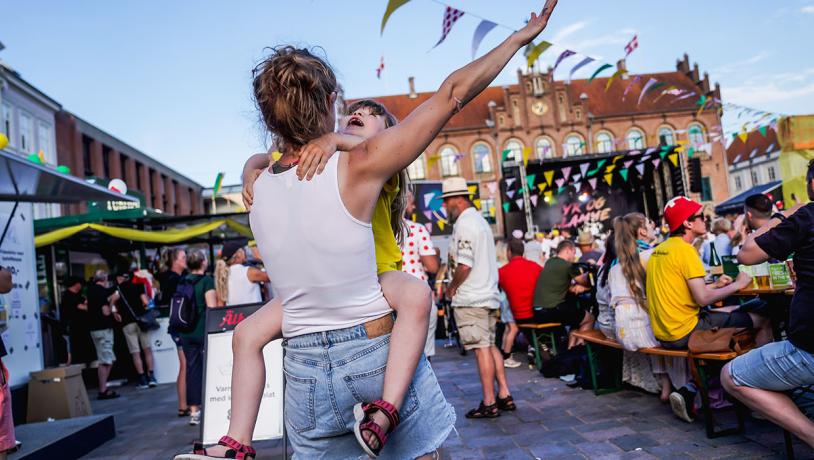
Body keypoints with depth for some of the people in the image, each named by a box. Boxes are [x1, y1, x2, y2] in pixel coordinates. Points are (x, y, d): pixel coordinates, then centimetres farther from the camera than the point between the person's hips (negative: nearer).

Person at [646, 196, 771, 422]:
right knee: (762, 321, 1)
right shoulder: (685, 250, -15)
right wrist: (737, 285, -5)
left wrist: (715, 285, 14)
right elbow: (702, 299, -19)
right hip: (686, 332, -8)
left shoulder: (658, 250, 11)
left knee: (733, 312, 27)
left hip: (663, 333, 9)